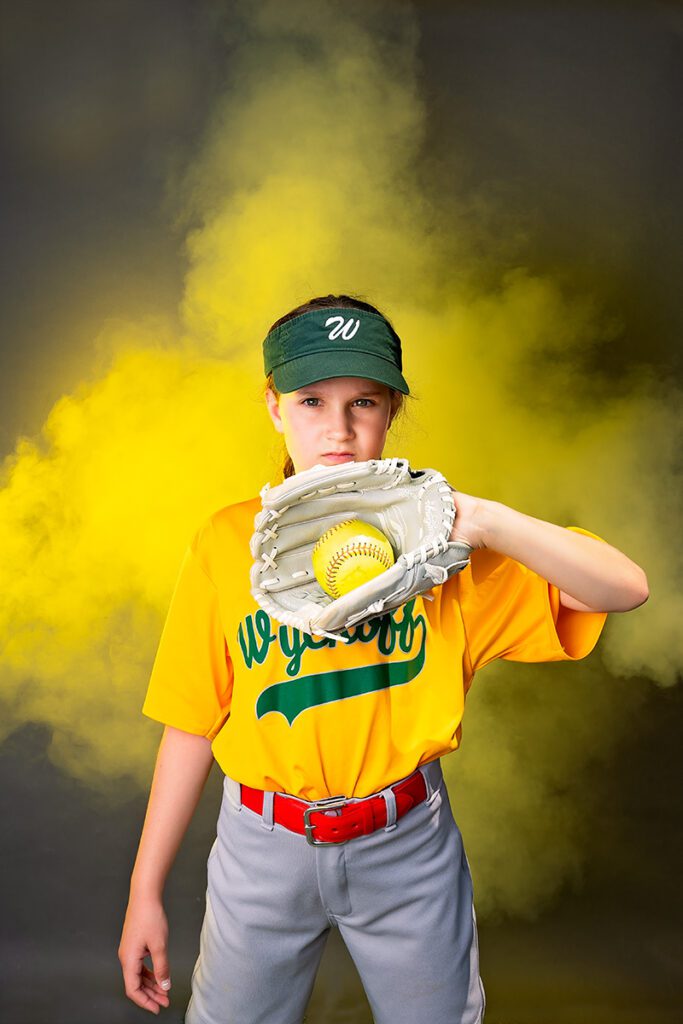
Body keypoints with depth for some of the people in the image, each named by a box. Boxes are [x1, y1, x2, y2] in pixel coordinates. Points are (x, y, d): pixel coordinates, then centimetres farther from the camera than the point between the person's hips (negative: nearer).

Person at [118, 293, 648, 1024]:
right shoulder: (226, 544, -10)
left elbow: (626, 588, -16)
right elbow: (192, 726, -3)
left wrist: (485, 520, -32)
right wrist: (145, 890, 1)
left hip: (407, 843, 1)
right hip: (264, 845, 0)